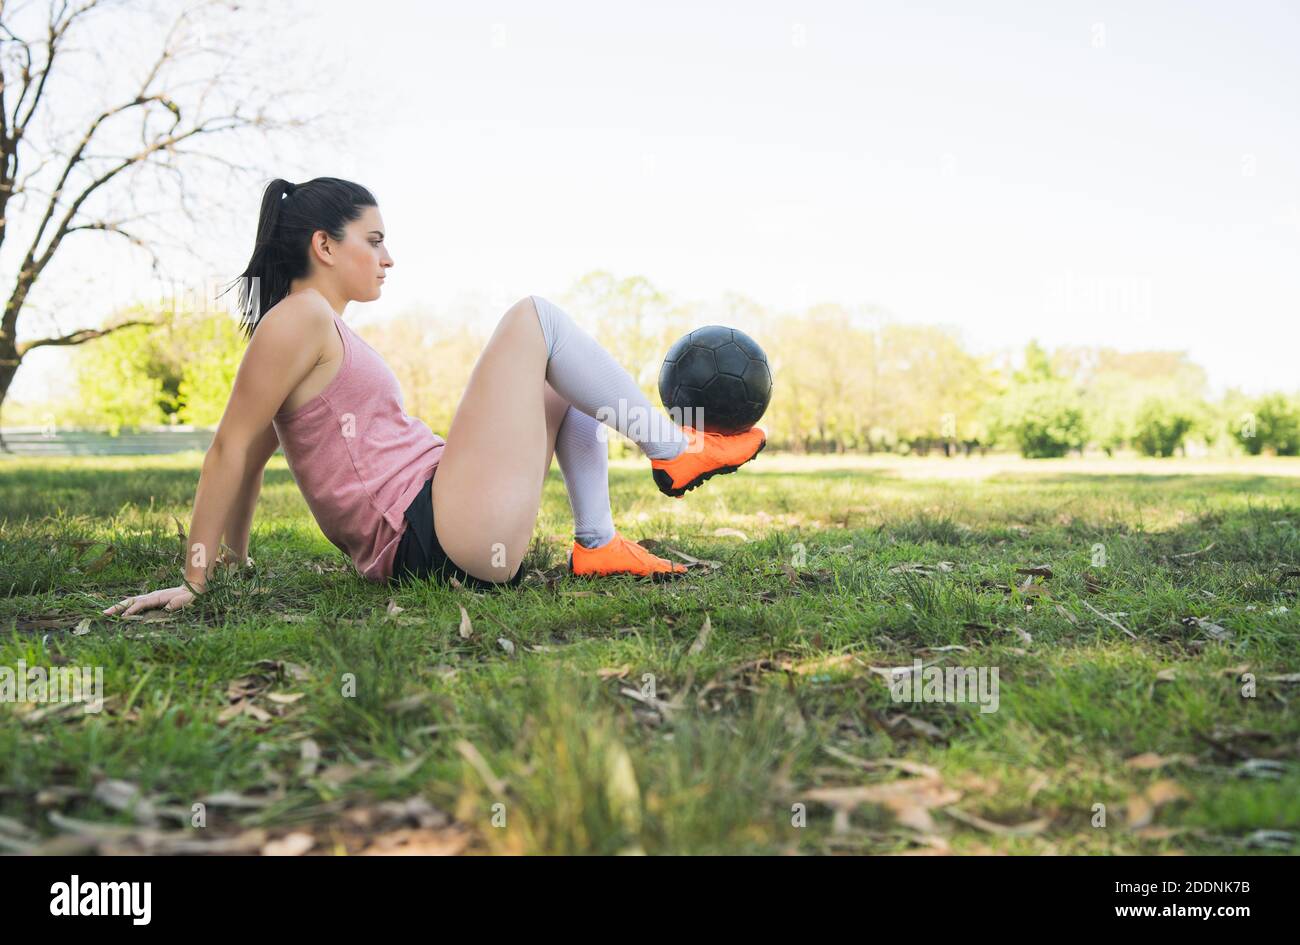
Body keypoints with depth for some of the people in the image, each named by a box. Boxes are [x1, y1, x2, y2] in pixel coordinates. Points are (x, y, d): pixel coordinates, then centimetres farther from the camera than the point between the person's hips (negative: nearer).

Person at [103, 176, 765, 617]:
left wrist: (235, 557, 24)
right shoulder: (300, 317, -7)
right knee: (535, 317, -5)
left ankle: (597, 543, 6)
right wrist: (194, 582, -11)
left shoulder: (323, 332, 20)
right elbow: (232, 447, -11)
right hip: (438, 539, -10)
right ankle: (673, 453, 4)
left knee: (562, 379, 22)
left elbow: (255, 456, 22)